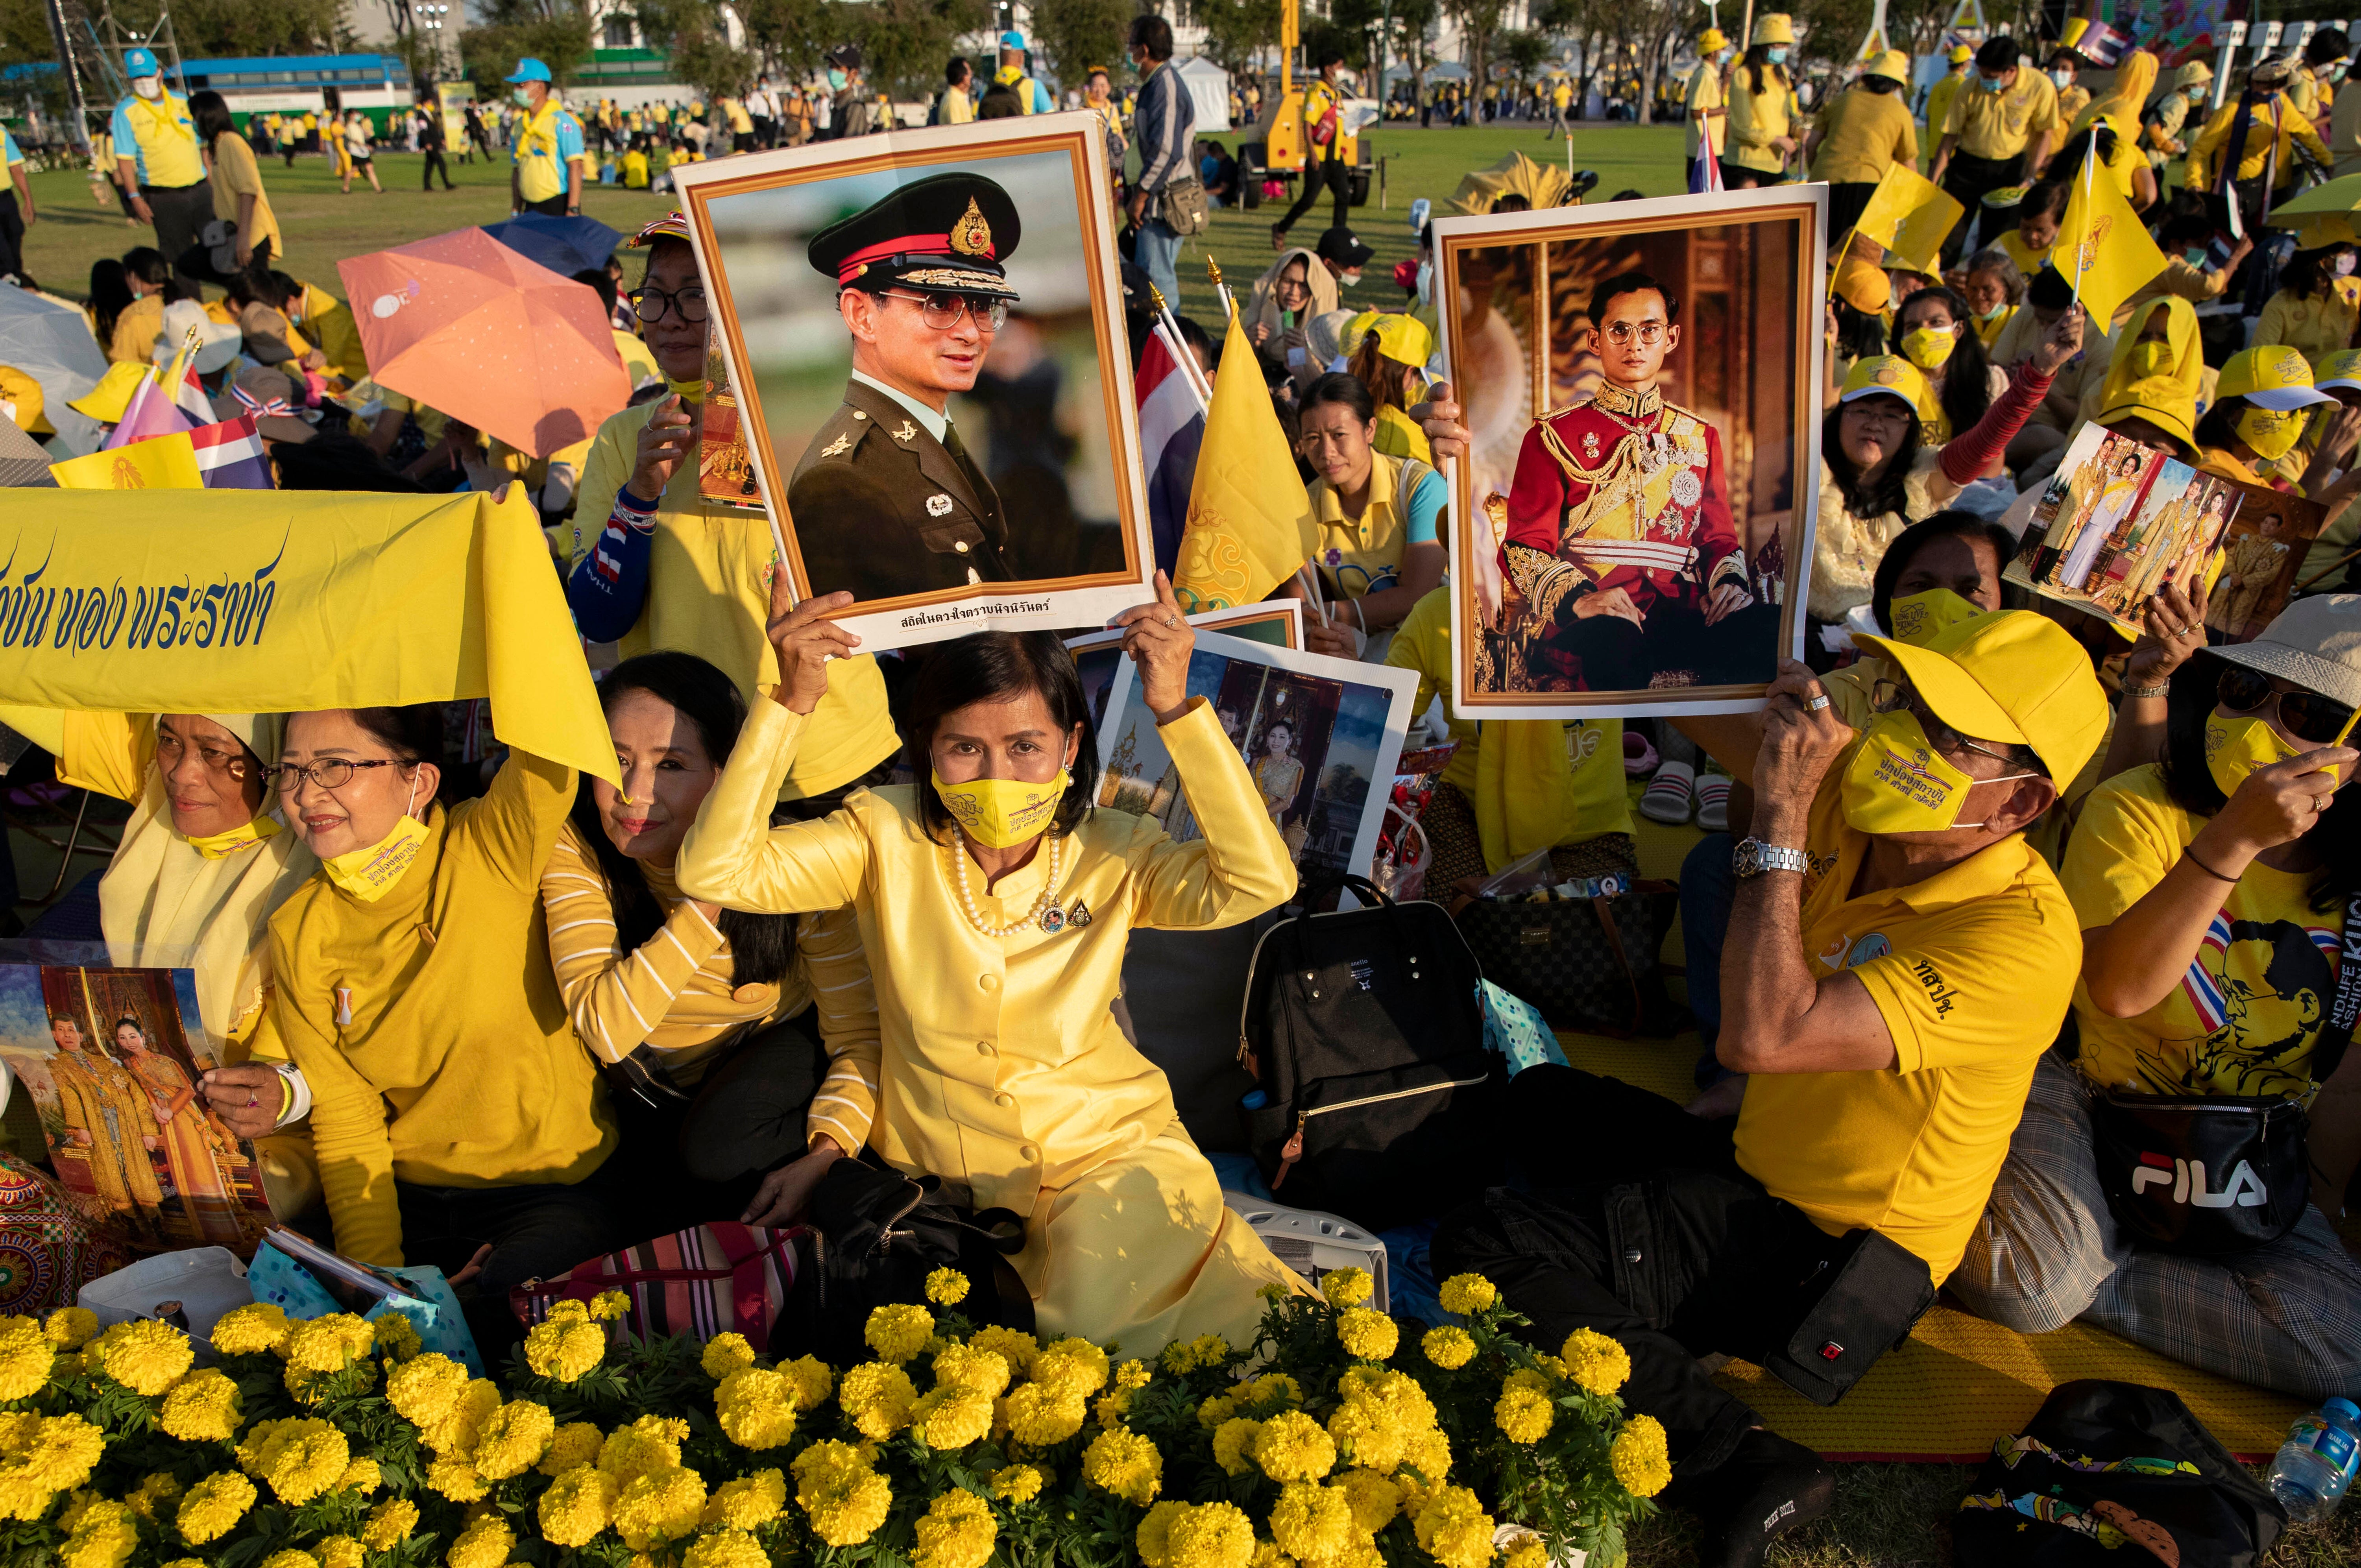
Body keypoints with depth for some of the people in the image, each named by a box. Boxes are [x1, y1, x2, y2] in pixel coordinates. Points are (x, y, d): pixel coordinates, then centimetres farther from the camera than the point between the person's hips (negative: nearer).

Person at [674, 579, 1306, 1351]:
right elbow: (714, 872, -19)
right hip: (938, 1169, 1)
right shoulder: (888, 836, -10)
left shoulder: (1112, 853, -11)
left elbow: (1261, 880, -28)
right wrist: (789, 704, -28)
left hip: (1107, 1150, -1)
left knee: (1104, 1332, -20)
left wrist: (1176, 707, -31)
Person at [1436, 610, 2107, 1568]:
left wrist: (1779, 816, -35)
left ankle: (1740, 1461, -21)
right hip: (1763, 1170, 9)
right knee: (1541, 1101, 25)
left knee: (1480, 1246, -19)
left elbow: (1761, 1038, -40)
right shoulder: (1863, 807, -7)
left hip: (1816, 1257, -9)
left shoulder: (2020, 939, -30)